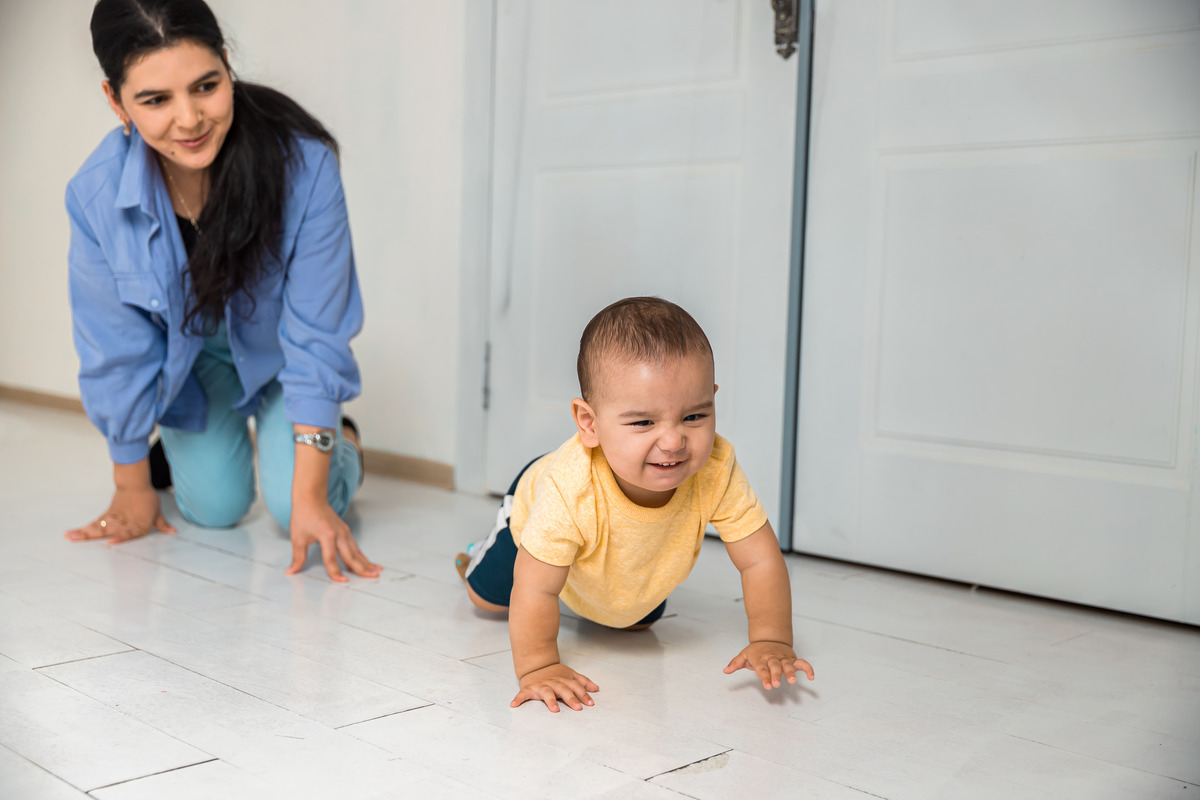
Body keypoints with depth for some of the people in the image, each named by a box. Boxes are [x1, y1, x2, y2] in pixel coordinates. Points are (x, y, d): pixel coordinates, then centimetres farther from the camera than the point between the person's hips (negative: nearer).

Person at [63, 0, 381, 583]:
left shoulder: (305, 165, -36)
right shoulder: (95, 193, -30)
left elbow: (314, 340, -29)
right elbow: (117, 349, -15)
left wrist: (310, 497, -29)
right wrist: (131, 486, -4)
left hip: (276, 350, -1)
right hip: (184, 354, 2)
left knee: (291, 508, -13)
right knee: (214, 508, -1)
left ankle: (343, 444, 22)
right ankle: (173, 444, 34)